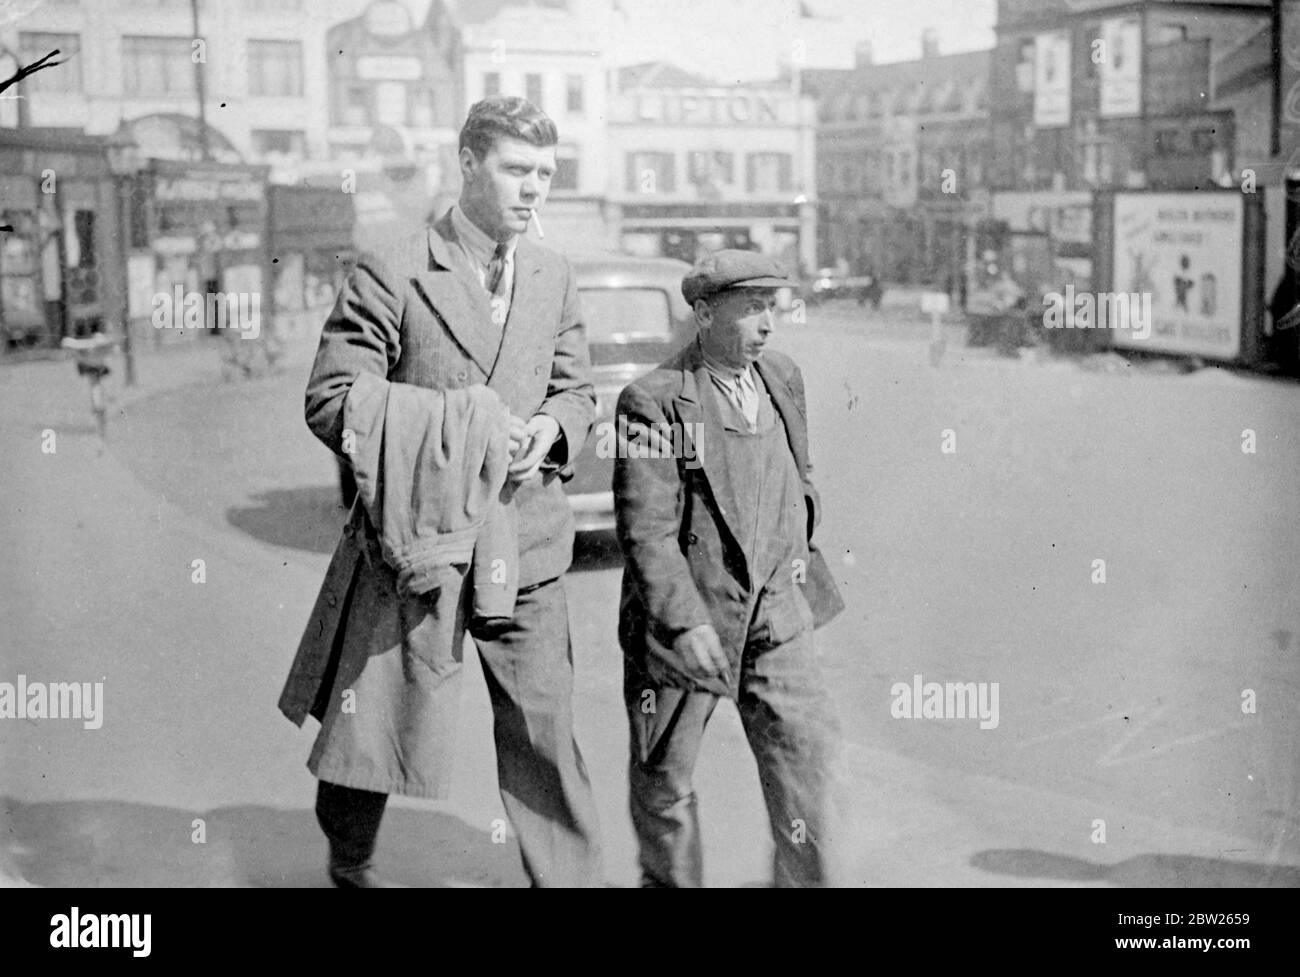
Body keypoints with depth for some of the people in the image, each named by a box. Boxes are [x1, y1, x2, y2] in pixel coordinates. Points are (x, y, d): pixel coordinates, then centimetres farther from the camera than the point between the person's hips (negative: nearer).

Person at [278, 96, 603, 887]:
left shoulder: (555, 278, 9)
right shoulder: (392, 277, -8)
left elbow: (577, 390, 17)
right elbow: (332, 401, -10)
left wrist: (552, 429, -7)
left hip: (525, 538, 4)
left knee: (546, 728, 5)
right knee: (382, 724, 9)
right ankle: (349, 862, 36)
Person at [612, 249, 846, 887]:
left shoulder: (783, 379, 8)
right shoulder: (654, 402, -14)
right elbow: (645, 530, -19)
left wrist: (799, 556, 17)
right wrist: (685, 623, -25)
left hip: (775, 612, 5)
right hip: (686, 614, -5)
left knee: (807, 748, -3)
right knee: (663, 778, 9)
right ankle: (670, 880, 30)